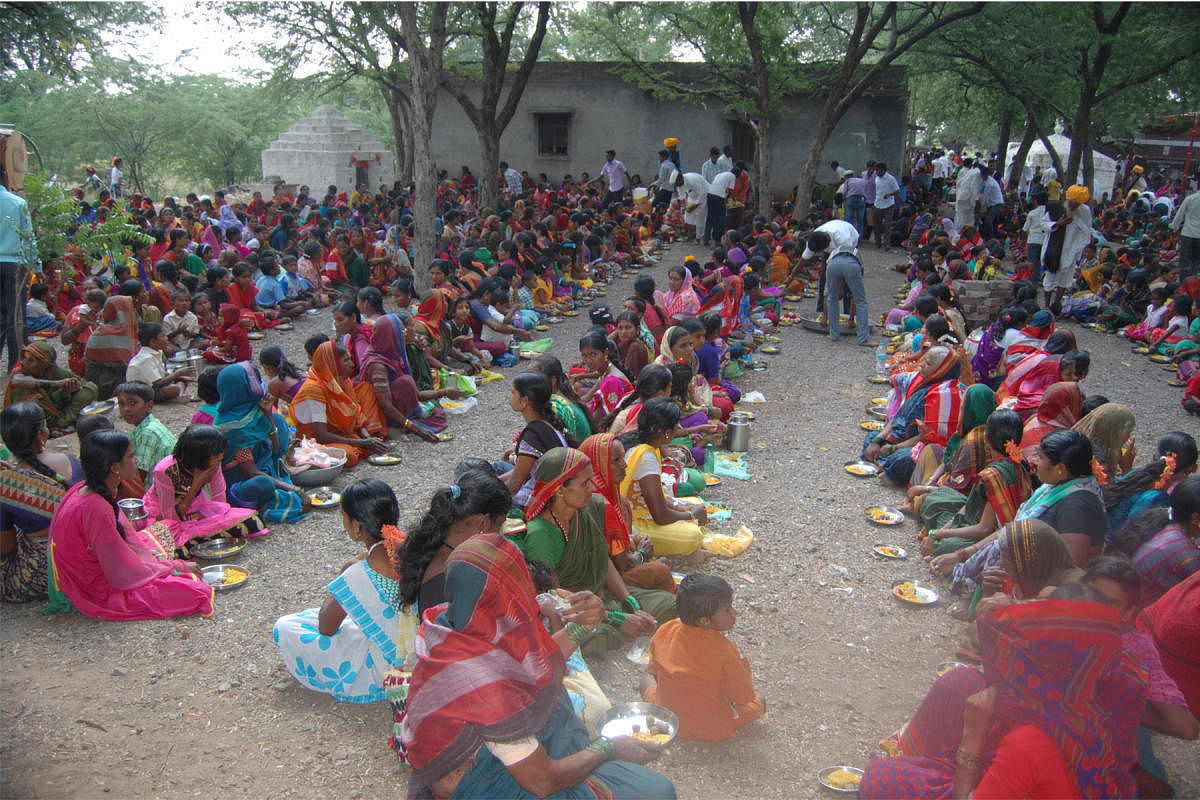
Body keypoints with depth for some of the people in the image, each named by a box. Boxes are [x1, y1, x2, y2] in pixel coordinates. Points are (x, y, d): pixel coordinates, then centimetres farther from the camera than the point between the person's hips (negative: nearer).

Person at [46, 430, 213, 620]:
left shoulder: (83, 489, -2)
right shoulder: (96, 509, -30)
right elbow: (125, 574, -23)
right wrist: (177, 567, -12)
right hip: (96, 594, -10)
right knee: (195, 593, -18)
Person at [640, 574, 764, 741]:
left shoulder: (664, 631, -16)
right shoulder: (725, 651, -29)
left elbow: (655, 670, 2)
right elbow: (745, 697, -17)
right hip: (715, 730, 0)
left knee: (647, 679, 28)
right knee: (759, 702, 21)